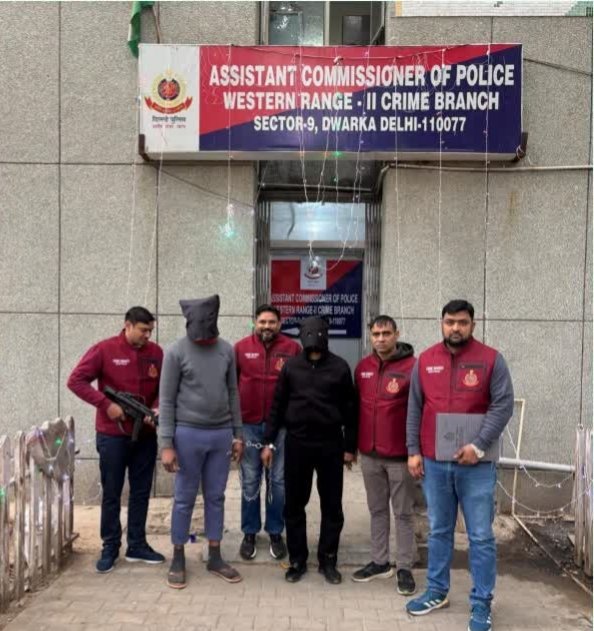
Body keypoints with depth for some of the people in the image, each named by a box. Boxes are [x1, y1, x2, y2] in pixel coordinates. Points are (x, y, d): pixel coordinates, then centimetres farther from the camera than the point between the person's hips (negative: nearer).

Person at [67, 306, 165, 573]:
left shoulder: (156, 353, 2)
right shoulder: (104, 350, -9)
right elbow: (76, 380, -11)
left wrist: (157, 409, -12)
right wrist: (106, 404, -18)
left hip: (145, 435, 4)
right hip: (113, 435, -3)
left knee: (141, 492, 10)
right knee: (111, 493, 6)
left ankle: (137, 545, 22)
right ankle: (110, 548, 17)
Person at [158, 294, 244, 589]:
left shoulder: (226, 350, 4)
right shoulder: (176, 351, -8)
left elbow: (233, 393, 11)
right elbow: (167, 400, -7)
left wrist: (237, 434, 10)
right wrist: (166, 444, -10)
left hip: (221, 434, 4)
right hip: (189, 434, -3)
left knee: (216, 497, 11)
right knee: (185, 499, 6)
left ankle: (215, 557, 23)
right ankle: (178, 559, 20)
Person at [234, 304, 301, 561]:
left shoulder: (292, 348, -1)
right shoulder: (241, 347, 1)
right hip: (249, 424, 1)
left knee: (278, 480, 8)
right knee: (250, 480, 9)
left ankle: (276, 533, 21)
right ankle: (249, 533, 21)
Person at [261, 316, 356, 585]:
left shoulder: (339, 367, -1)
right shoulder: (291, 366, 2)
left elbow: (349, 409, 2)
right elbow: (277, 405, 5)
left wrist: (349, 446, 1)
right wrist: (269, 442, 2)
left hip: (330, 444, -1)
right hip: (297, 443, 1)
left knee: (332, 506, 7)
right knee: (294, 505, 8)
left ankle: (328, 560, 21)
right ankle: (297, 560, 21)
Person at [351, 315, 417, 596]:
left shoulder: (412, 367, -11)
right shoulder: (362, 367, 6)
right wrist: (354, 444, 13)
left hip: (400, 454, -5)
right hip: (369, 454, 5)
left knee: (403, 512, 6)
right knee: (377, 510, 16)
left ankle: (404, 568, 16)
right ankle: (380, 562, 28)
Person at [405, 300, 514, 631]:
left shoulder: (491, 359, -4)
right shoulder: (425, 361, 5)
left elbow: (503, 405, -9)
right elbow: (415, 408, 8)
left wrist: (479, 446, -16)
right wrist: (413, 451, 2)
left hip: (475, 463, -3)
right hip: (433, 462, 3)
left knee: (481, 536, 4)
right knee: (439, 531, 15)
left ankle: (482, 604, 15)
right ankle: (437, 591, 28)